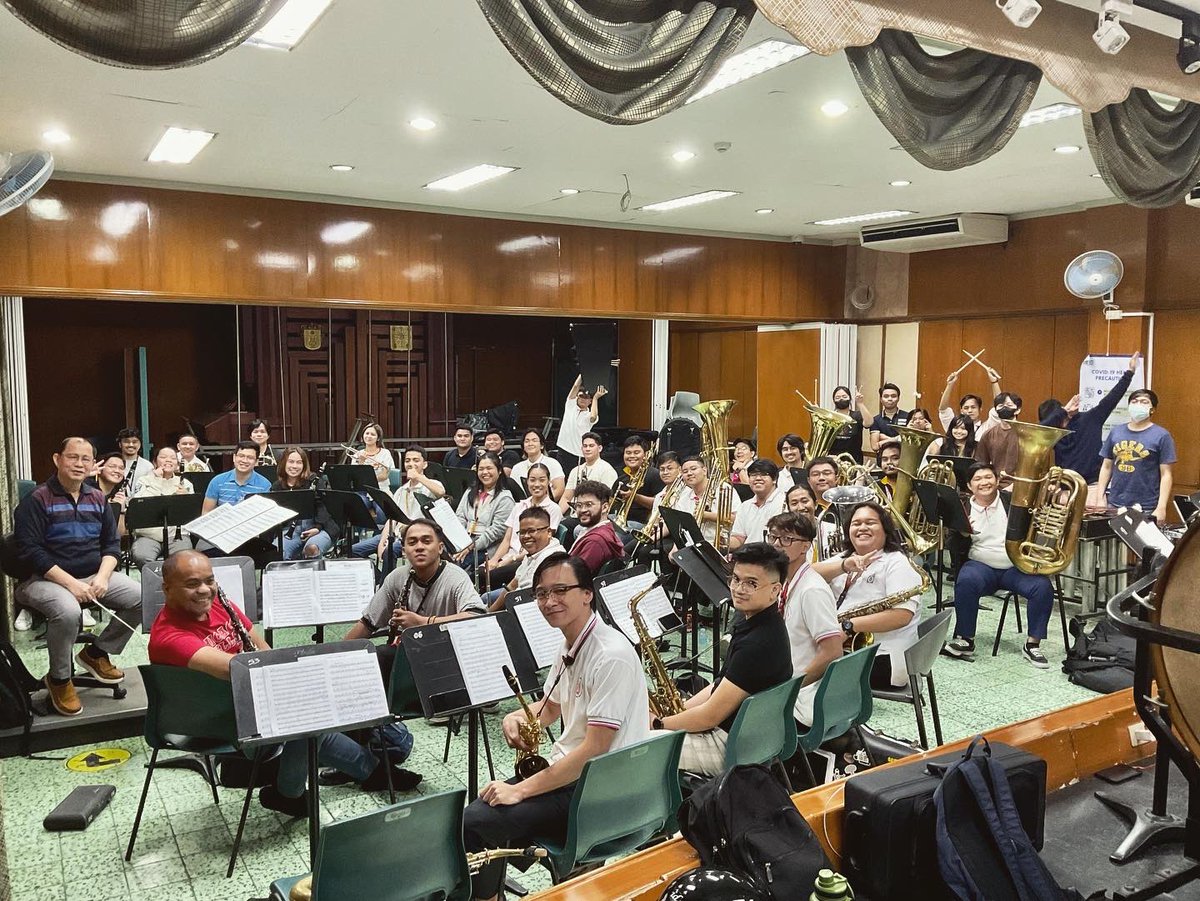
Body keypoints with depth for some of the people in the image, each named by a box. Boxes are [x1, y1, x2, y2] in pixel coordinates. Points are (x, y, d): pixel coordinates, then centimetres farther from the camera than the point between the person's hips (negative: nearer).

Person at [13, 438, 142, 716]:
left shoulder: (97, 499, 10)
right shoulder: (36, 500, -8)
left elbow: (111, 544, 11)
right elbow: (30, 551, -16)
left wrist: (102, 577, -9)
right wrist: (71, 583, -23)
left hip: (94, 575, 6)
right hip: (44, 578, -6)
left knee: (142, 597, -15)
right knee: (68, 611, -37)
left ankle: (97, 652, 7)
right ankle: (59, 679, -9)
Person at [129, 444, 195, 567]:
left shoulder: (185, 484, 14)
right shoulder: (144, 481, 12)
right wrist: (155, 478, -6)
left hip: (177, 534, 0)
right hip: (148, 534, 0)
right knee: (141, 557, -32)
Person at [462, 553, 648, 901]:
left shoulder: (611, 656, -23)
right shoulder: (570, 645, 7)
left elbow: (594, 750, -24)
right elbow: (550, 707, 22)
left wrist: (521, 790, -19)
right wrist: (517, 717, -1)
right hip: (565, 772, 9)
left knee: (472, 822, -14)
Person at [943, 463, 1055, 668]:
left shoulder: (1012, 501, 4)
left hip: (1016, 566, 1)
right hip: (981, 565, -1)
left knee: (1043, 587, -24)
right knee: (965, 581, -33)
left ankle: (1032, 645, -9)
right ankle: (965, 640, -19)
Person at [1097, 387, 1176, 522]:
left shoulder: (1161, 435, -3)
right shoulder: (1116, 431, 8)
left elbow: (1166, 475, -5)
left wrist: (1161, 508, -12)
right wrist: (1099, 499, 7)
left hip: (1146, 509, -4)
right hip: (1114, 504, 4)